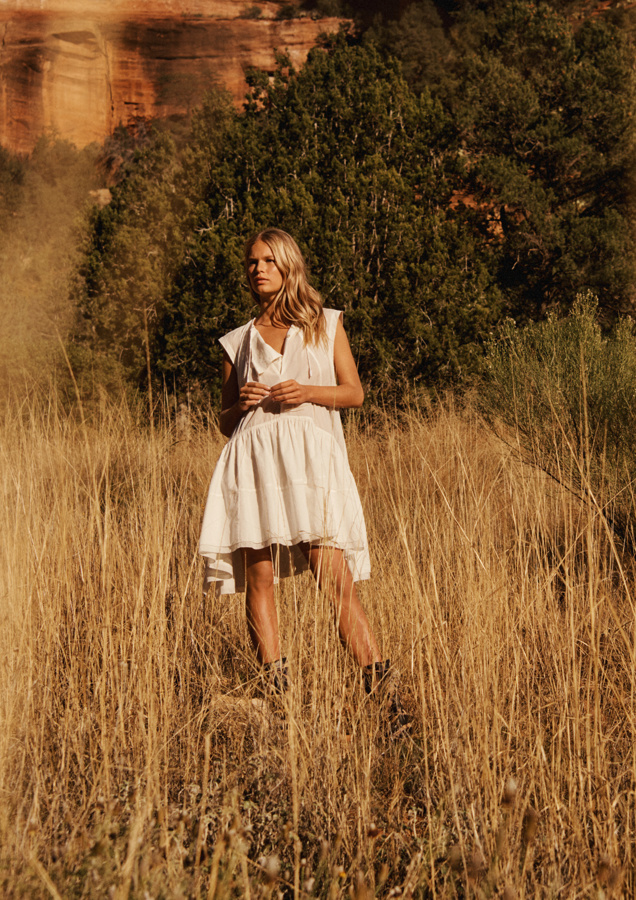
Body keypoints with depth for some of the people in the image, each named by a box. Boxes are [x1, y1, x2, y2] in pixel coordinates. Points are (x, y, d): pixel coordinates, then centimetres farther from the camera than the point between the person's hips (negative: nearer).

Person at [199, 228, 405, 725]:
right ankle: (277, 689, 0)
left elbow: (355, 392, 11)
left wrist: (308, 392, -7)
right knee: (258, 576, -5)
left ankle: (383, 689, -12)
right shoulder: (238, 342, 19)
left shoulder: (326, 324, 16)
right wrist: (240, 403, -1)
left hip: (310, 456, -2)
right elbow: (225, 420, 21)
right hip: (254, 456, 2)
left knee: (335, 577, -12)